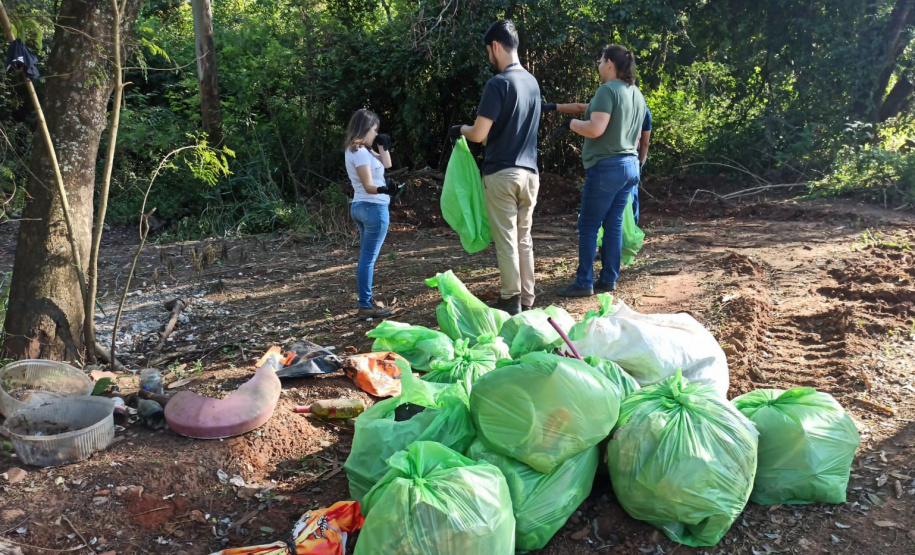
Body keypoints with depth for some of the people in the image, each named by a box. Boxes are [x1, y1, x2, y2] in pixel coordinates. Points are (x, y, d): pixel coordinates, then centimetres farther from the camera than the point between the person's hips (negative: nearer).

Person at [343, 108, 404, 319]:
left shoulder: (358, 150, 15)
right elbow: (368, 186, -24)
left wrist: (383, 146, 11)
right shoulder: (360, 152, -16)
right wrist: (383, 189, -42)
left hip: (360, 206, 11)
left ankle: (366, 301, 20)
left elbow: (386, 163, 21)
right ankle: (365, 306, -5)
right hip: (373, 208, -11)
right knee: (368, 258, -8)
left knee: (366, 256, 14)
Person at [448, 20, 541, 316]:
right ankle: (527, 298, 19)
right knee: (524, 238, 13)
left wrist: (461, 130, 5)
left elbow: (479, 135, -17)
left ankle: (511, 301, 7)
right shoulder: (532, 82, 11)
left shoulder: (498, 84, -14)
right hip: (529, 172, 7)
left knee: (506, 240, 1)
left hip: (502, 174, -7)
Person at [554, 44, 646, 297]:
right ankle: (609, 279, 16)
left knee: (588, 226, -2)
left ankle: (584, 283, 1)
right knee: (614, 224, 12)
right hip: (630, 165, 9)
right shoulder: (637, 94, 15)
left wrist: (571, 123, -6)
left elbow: (595, 129, -23)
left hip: (606, 167, -9)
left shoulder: (608, 89, -13)